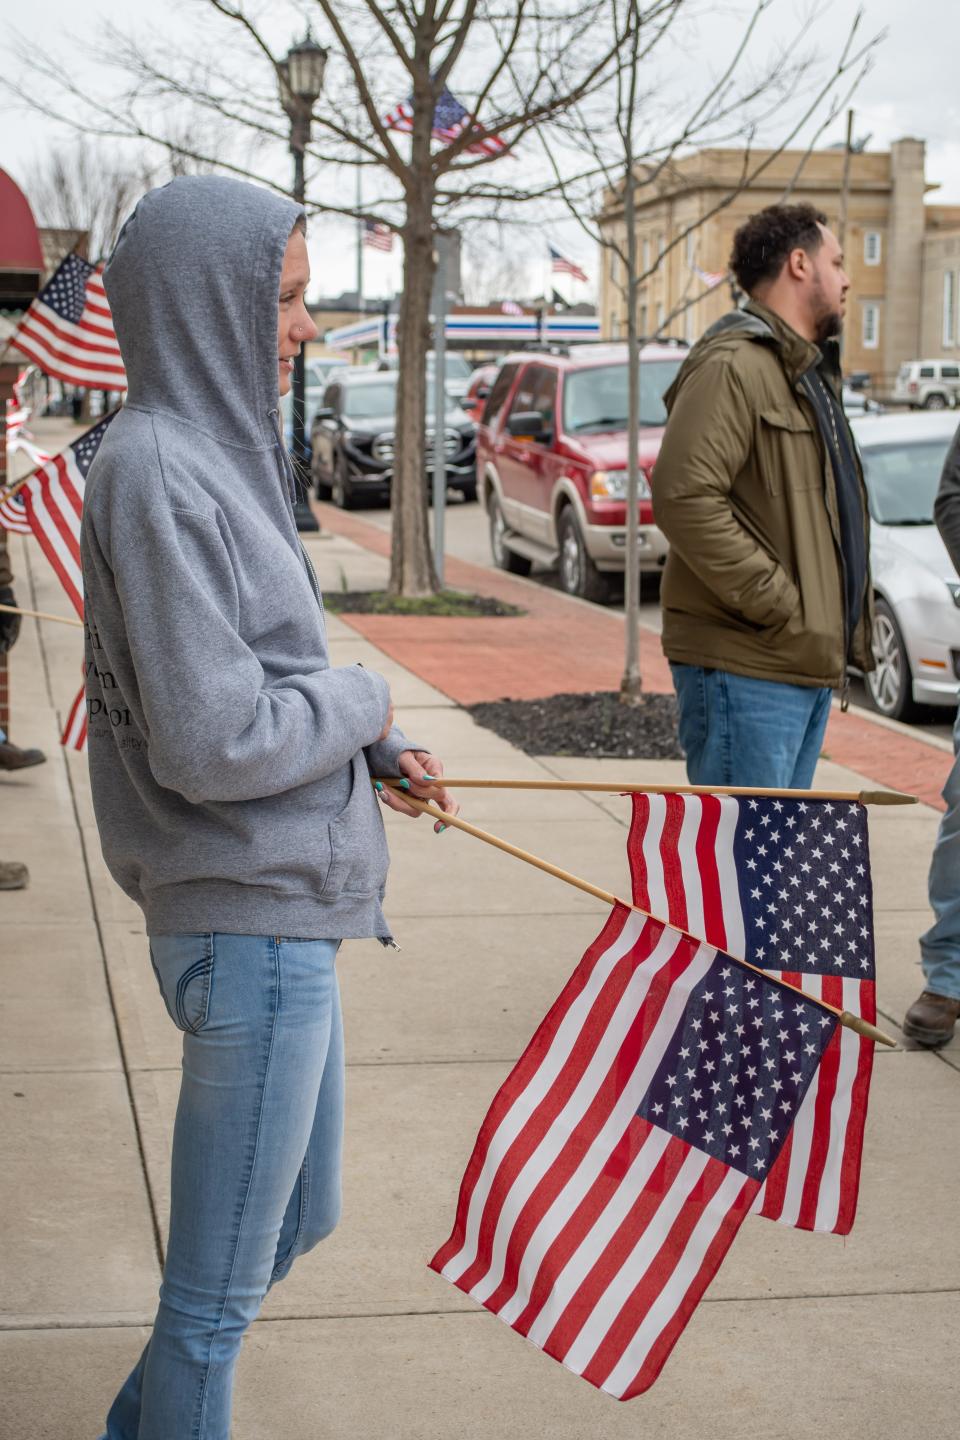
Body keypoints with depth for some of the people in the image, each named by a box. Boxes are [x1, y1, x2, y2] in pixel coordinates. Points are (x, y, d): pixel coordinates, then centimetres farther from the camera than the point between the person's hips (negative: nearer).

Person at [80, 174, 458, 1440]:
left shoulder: (214, 455, 10)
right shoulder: (157, 473, -19)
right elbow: (214, 742, -24)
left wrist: (374, 754, 10)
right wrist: (359, 698, -9)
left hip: (286, 912, 10)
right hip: (251, 925, -10)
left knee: (299, 1216, 25)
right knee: (219, 1285, 7)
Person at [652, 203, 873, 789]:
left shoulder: (810, 372, 22)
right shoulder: (732, 365, -12)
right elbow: (684, 497, -24)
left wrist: (841, 626, 12)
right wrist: (780, 607, -22)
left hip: (809, 667, 10)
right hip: (746, 669, -10)